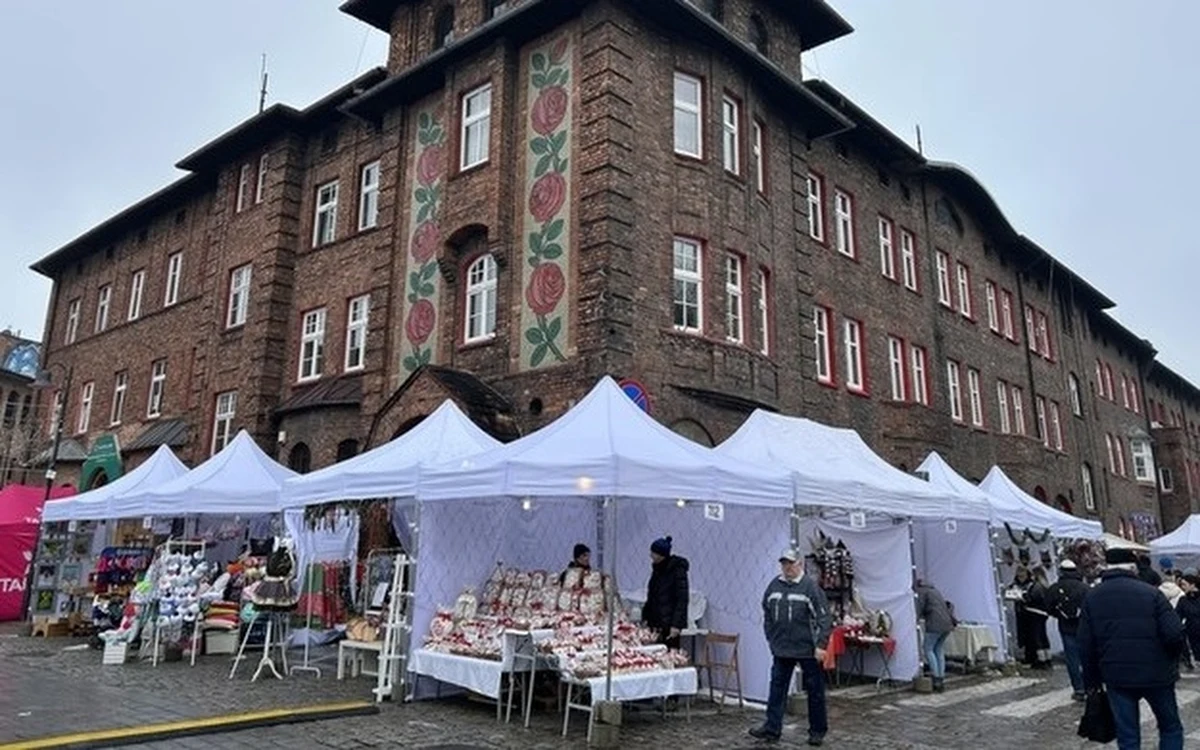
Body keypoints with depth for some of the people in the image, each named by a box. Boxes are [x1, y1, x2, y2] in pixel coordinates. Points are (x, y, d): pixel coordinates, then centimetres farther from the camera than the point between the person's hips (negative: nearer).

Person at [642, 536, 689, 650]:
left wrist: (676, 624, -20)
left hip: (669, 623, -7)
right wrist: (645, 617, 16)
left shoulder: (677, 571, -10)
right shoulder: (657, 570, 13)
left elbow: (682, 600, -15)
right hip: (655, 622, 7)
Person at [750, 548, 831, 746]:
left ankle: (818, 730, 22)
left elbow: (823, 617, -14)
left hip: (807, 650, -5)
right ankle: (772, 728, 11)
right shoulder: (774, 585, 4)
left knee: (814, 691, 8)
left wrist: (821, 645, -18)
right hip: (782, 649, 5)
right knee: (777, 687, 5)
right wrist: (771, 639, 13)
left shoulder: (810, 586, -12)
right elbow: (767, 615, 14)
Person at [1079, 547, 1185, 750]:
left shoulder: (1091, 598, 1)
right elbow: (1175, 634, -15)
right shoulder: (1151, 593, -8)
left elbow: (1085, 644, 0)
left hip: (1116, 675, 2)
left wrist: (1091, 679, 11)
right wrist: (1171, 661, 6)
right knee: (1171, 728, 18)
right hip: (1156, 673, -2)